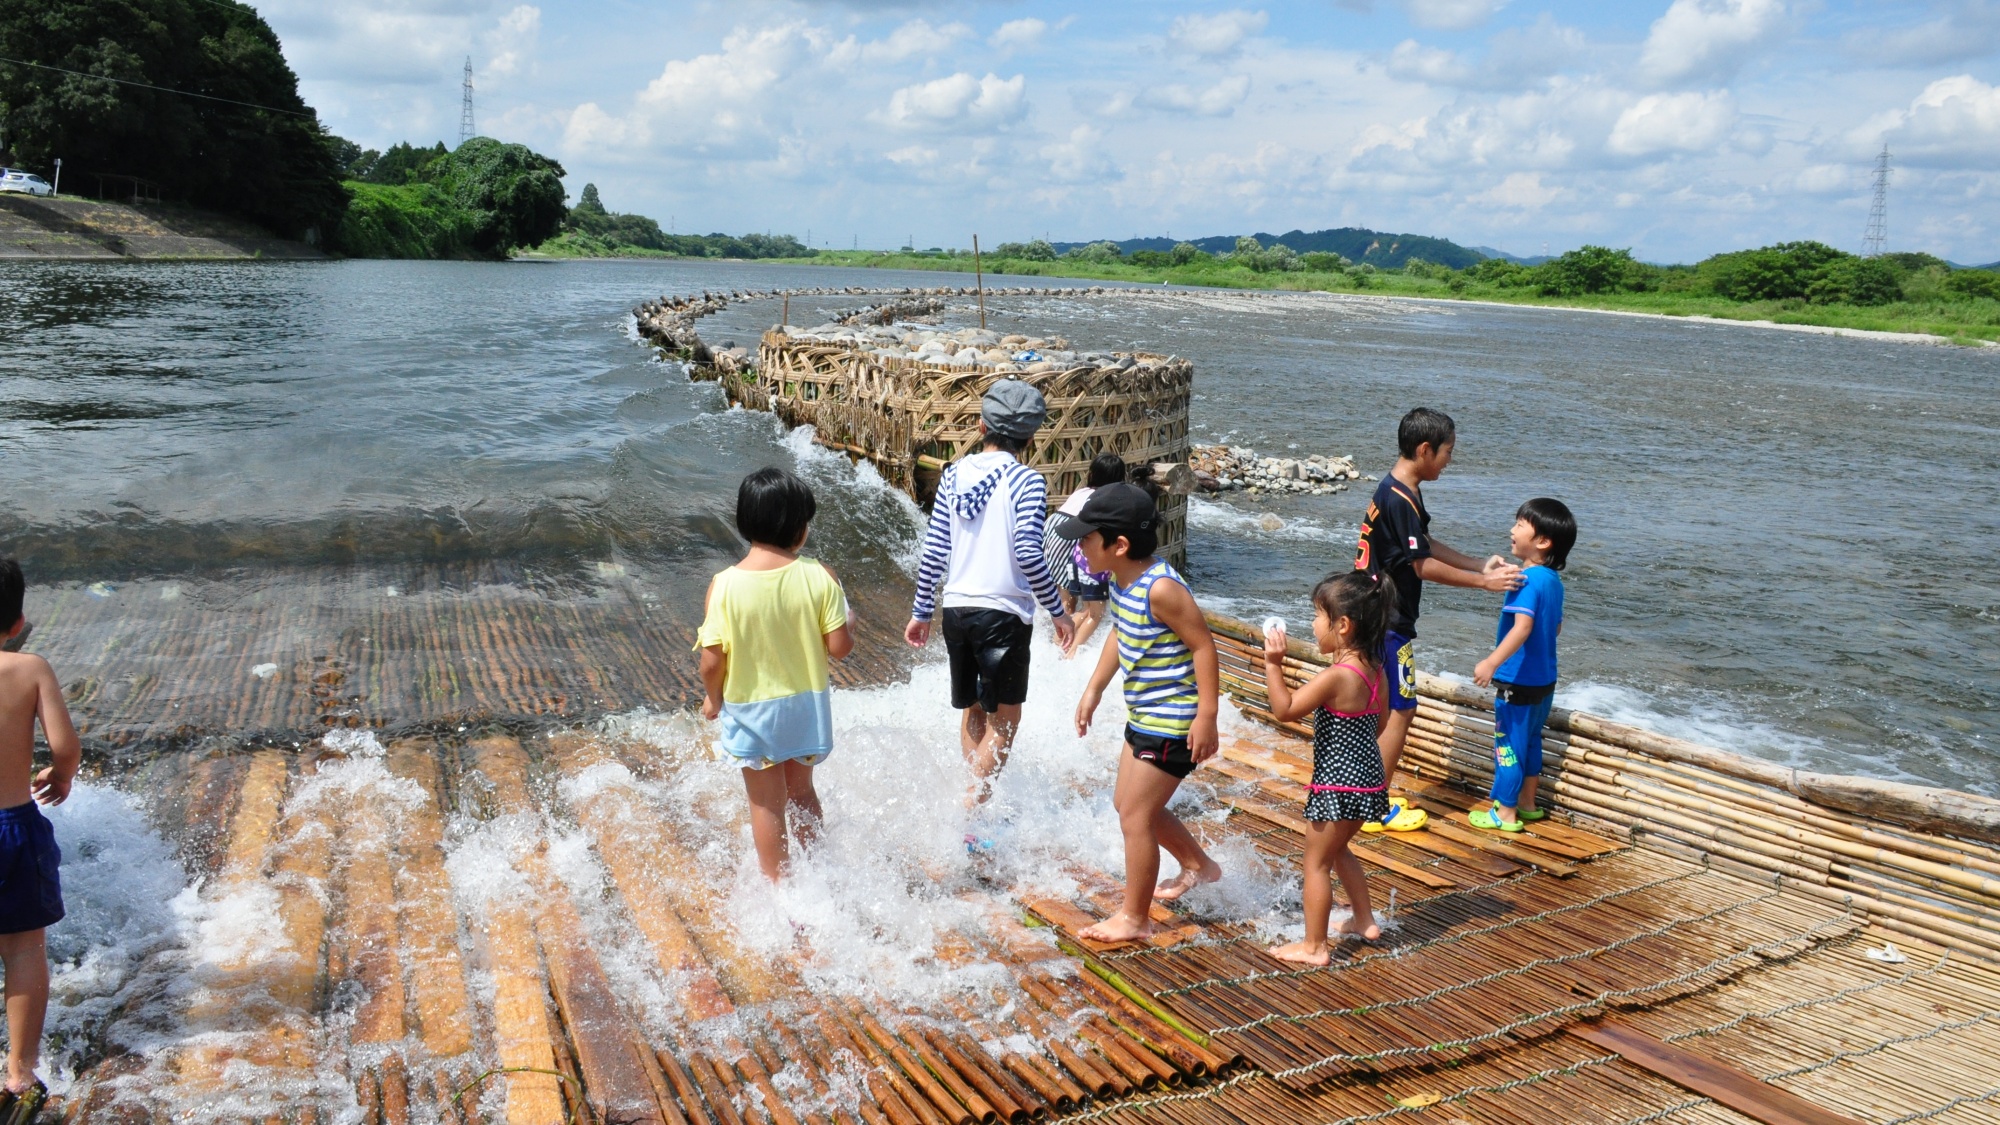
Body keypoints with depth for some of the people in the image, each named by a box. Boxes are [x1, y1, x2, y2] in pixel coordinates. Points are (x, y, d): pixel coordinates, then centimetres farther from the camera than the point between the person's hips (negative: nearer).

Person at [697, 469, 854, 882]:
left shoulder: (724, 585, -18)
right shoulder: (819, 577, -16)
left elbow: (712, 661, -16)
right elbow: (840, 647, -14)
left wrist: (712, 697, 4)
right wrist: (845, 625, 8)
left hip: (750, 710, -2)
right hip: (806, 705, 2)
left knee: (767, 805, 16)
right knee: (801, 792, 25)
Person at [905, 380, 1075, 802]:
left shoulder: (954, 475, 5)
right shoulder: (1027, 481, -9)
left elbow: (933, 551, 3)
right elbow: (1028, 554, -18)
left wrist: (921, 612, 12)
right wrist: (1058, 612, -7)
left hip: (956, 609, 5)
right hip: (1004, 612, -5)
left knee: (972, 712, 19)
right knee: (1004, 719, 5)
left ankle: (978, 798, 28)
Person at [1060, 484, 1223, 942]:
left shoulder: (1161, 588, -26)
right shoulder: (1122, 581, 1)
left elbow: (1203, 645, -23)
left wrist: (1206, 716, -23)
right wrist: (1094, 690, 18)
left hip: (1171, 723, -10)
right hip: (1143, 717, 10)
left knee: (1135, 817, -1)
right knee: (1128, 802, 22)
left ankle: (1134, 919, 16)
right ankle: (1198, 865, 43)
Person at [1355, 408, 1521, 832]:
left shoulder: (1398, 491, 10)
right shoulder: (1399, 500, -22)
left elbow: (1425, 544, 19)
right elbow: (1424, 566, -20)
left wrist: (1480, 565, 13)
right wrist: (1484, 582, -12)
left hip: (1376, 619, 10)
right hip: (1388, 623, -10)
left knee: (1383, 709, 17)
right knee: (1400, 711, -1)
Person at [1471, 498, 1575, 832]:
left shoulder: (1528, 579, -22)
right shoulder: (1553, 579, 6)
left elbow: (1523, 626, -33)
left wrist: (1492, 663, -39)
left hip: (1519, 680, -9)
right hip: (1544, 678, 9)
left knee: (1509, 743, 2)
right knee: (1530, 740, 20)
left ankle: (1505, 814, 10)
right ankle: (1527, 803, 32)